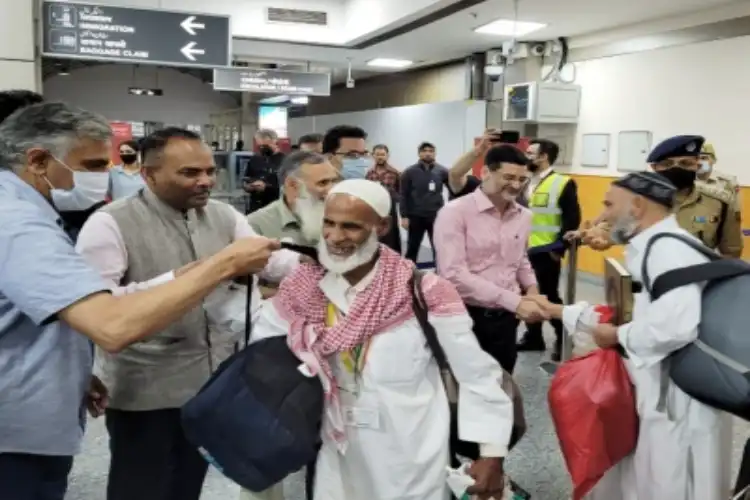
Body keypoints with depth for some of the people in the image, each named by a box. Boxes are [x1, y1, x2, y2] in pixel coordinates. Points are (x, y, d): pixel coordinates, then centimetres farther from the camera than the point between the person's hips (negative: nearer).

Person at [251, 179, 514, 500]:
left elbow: (478, 376, -11)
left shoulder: (425, 294, -18)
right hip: (338, 465, 3)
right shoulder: (302, 291, -8)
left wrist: (492, 454, -10)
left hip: (413, 470, -3)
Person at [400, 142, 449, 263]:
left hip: (436, 216, 1)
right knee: (412, 248, 9)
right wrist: (404, 216, -8)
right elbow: (404, 196, -2)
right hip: (416, 216, -1)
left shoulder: (442, 171, 2)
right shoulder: (409, 172, -1)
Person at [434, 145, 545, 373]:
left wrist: (531, 286, 1)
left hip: (506, 318, 6)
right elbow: (454, 274, -23)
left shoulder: (523, 216, 7)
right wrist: (513, 301, -25)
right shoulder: (455, 212, -14)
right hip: (466, 317, -6)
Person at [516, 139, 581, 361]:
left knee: (549, 296, 1)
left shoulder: (563, 184, -9)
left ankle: (563, 341, 17)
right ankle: (533, 338, 28)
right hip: (522, 250, 6)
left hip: (545, 253, -6)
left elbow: (572, 219, -11)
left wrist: (559, 247, -12)